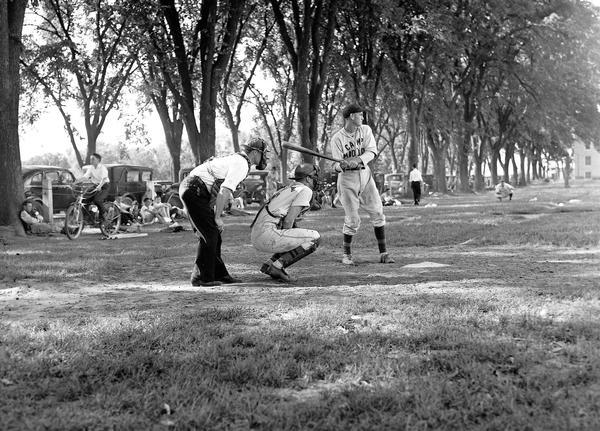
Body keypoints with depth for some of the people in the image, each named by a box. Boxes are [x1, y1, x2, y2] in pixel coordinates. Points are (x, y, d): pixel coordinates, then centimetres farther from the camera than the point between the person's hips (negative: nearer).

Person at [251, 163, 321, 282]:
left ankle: (270, 263, 10)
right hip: (268, 235, -9)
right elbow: (288, 221, -11)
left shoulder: (289, 188, 25)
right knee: (315, 238, -10)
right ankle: (277, 266, -12)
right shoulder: (305, 190, -3)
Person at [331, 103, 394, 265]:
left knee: (377, 213, 0)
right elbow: (336, 165, -14)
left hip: (365, 175, 4)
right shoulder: (337, 138, -9)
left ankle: (383, 253, 8)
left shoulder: (365, 130, 2)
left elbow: (372, 152, -9)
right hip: (347, 179, -4)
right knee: (352, 220, -6)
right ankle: (347, 254, 12)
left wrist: (357, 160, -27)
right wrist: (342, 165, -37)